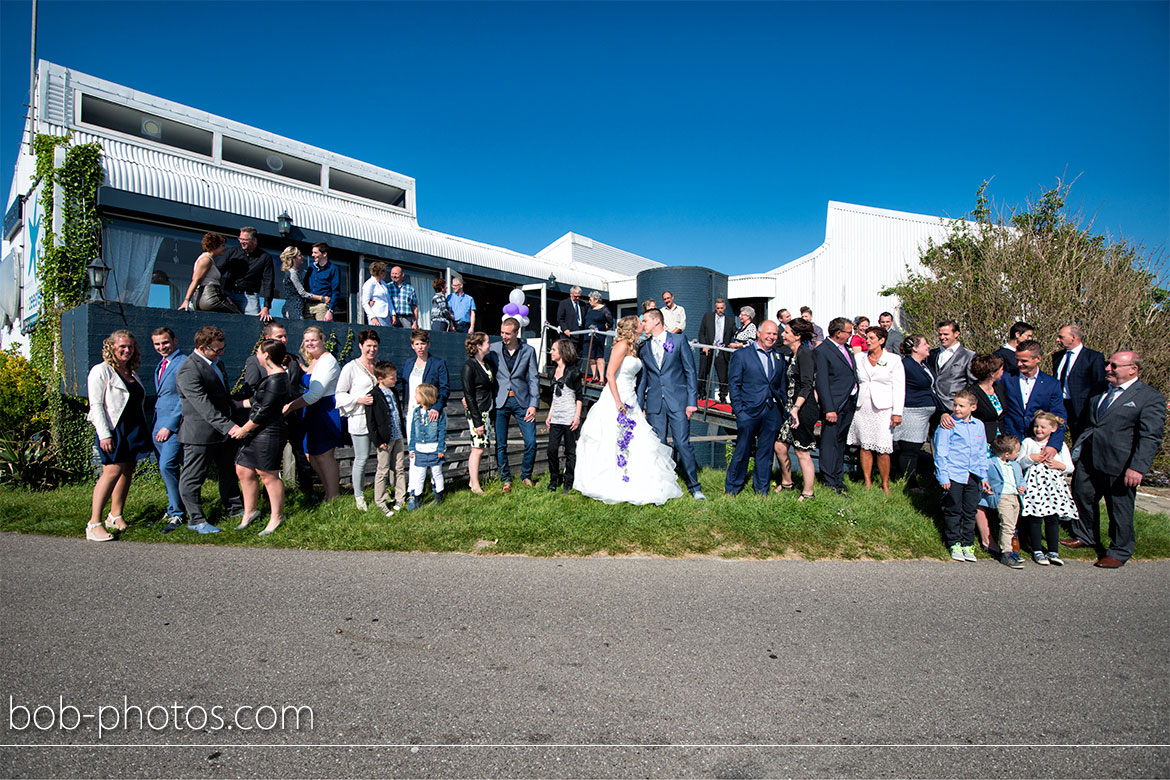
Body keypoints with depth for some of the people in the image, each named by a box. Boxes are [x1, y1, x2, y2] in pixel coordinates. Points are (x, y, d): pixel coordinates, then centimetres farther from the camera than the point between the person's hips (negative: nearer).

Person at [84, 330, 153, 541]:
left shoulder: (132, 373, 19)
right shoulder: (101, 371, -2)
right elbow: (96, 405, -8)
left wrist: (146, 432, 18)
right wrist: (104, 434, -17)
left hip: (135, 429, 7)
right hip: (113, 429, -7)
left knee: (127, 470, 6)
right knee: (113, 470, -15)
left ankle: (116, 515, 17)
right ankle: (94, 524, -13)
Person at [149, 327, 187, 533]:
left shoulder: (183, 363, -10)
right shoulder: (161, 365, 19)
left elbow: (185, 399, -15)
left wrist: (169, 426, -17)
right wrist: (154, 424, 14)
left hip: (174, 423, -9)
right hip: (158, 423, 9)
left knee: (167, 466, -15)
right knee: (166, 468, 12)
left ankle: (176, 514, -7)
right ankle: (174, 507, 24)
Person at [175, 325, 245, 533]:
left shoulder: (216, 362, 9)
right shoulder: (188, 371, -21)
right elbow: (203, 405, -29)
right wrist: (228, 426, -34)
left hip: (223, 429, 9)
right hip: (199, 432, -9)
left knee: (229, 471, 19)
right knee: (192, 477, 2)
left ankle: (235, 508, 33)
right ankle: (196, 520, 10)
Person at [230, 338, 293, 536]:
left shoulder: (276, 380, -20)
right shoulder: (272, 376, 13)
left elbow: (264, 411, -20)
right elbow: (257, 401, 25)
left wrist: (244, 429, -11)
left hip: (269, 433, -10)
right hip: (256, 432, 10)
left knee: (268, 475, 0)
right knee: (243, 471, 15)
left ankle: (277, 518, 13)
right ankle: (250, 511, 29)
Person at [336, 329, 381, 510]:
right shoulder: (351, 367, -5)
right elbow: (339, 394, -4)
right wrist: (359, 400, -17)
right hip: (359, 419, -5)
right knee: (362, 458, -1)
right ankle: (359, 497, 13)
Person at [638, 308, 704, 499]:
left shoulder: (679, 339, 2)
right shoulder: (644, 347, 12)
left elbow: (690, 371, 0)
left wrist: (692, 401, -7)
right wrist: (639, 406, 12)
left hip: (677, 401, -3)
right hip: (654, 403, 3)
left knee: (683, 444, -5)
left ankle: (694, 485, 7)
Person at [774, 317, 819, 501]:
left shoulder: (805, 353, -14)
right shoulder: (794, 355, 14)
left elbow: (807, 385, -21)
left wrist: (796, 408, -28)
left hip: (804, 409, -9)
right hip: (793, 407, 9)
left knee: (802, 452, -2)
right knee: (780, 446, 13)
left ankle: (807, 493, 9)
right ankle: (786, 483, 31)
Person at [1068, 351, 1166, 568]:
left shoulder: (1150, 398, -9)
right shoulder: (1101, 391, 11)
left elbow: (1150, 437, -14)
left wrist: (1138, 468, -21)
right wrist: (1077, 449, 19)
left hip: (1119, 465, -6)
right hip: (1088, 460, 6)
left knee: (1120, 509, 7)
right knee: (1082, 497, 17)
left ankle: (1120, 551, 24)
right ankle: (1086, 536, 38)